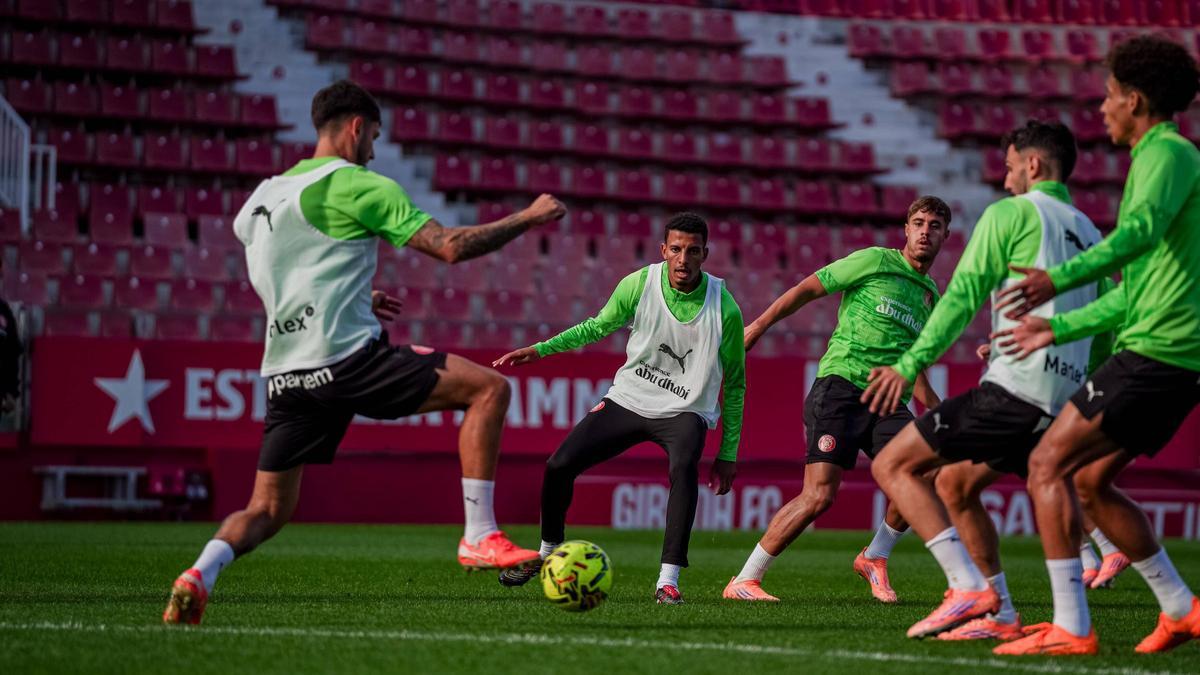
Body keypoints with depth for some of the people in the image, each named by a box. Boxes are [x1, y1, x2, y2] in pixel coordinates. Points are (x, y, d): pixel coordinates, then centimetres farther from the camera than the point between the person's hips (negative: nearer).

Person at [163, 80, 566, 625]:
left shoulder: (263, 195, 21)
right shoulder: (358, 185, -2)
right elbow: (451, 247, -7)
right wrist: (528, 217, 5)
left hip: (285, 373, 7)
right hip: (346, 358, -7)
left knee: (267, 509, 14)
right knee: (489, 388, 0)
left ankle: (202, 572, -15)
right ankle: (479, 537, -5)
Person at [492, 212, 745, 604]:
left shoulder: (724, 308, -16)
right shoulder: (639, 285, -12)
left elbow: (734, 381, -4)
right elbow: (598, 326, 8)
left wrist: (728, 453, -4)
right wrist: (542, 349, -4)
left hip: (685, 412, -3)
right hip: (628, 399, 3)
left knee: (684, 466, -35)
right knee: (559, 466, -6)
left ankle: (668, 582, -35)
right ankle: (548, 552, 24)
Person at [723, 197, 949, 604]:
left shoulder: (931, 296, 20)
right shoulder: (875, 261, 1)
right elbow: (807, 289, 5)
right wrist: (759, 326, 2)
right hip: (839, 384, -6)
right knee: (819, 495, -17)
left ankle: (875, 558, 6)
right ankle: (744, 581, -6)